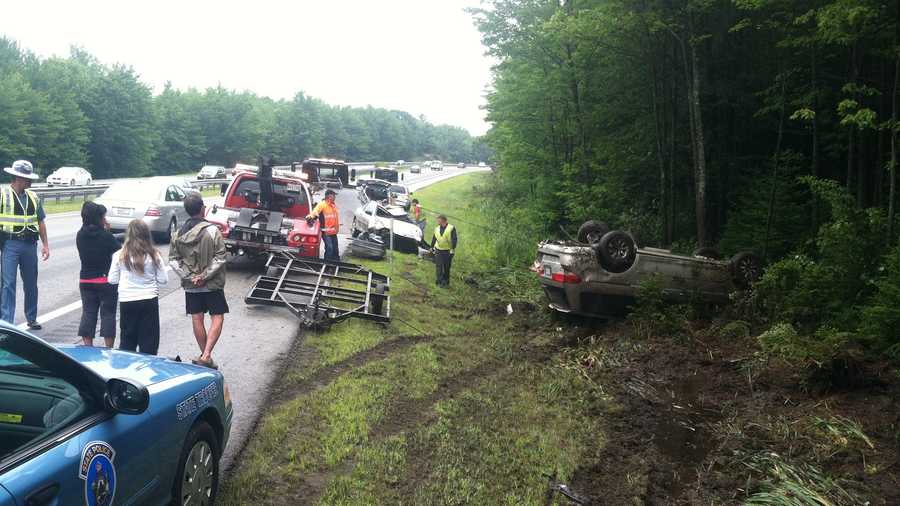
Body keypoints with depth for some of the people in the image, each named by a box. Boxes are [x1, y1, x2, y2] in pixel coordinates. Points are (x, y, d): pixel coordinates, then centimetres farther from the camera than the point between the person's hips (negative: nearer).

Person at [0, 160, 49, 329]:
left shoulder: (33, 197, 11)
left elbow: (40, 222, 15)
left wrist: (45, 244, 9)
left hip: (30, 245, 5)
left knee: (31, 284, 12)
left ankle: (32, 319, 25)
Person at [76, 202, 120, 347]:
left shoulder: (80, 236, -1)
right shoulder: (106, 236, -16)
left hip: (85, 280, 5)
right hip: (106, 281, -4)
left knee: (88, 313, 11)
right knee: (108, 313, 5)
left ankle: (87, 347, 11)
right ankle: (109, 348, 7)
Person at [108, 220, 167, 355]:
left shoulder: (119, 255, -5)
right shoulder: (153, 255, -6)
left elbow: (112, 280, 1)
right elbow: (163, 279, -2)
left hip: (127, 302, 1)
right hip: (149, 300, -1)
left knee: (127, 340, 15)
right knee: (149, 340, 8)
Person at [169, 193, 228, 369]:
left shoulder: (179, 233, 1)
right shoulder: (212, 230, -13)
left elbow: (173, 259, 0)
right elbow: (220, 257, -17)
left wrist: (189, 277, -5)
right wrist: (205, 276, -12)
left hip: (190, 285, 4)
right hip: (212, 284, -4)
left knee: (197, 319, 12)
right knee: (217, 318, 2)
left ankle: (204, 355, 21)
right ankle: (206, 355, -10)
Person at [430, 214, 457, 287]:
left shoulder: (451, 228, -8)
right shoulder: (437, 228, 8)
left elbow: (454, 239, -13)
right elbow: (434, 238, 18)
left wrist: (453, 249, -20)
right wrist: (432, 247, 20)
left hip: (447, 251, -4)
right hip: (438, 251, 4)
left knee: (446, 268, 6)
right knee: (439, 267, -3)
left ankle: (446, 282, 17)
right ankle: (440, 282, 1)